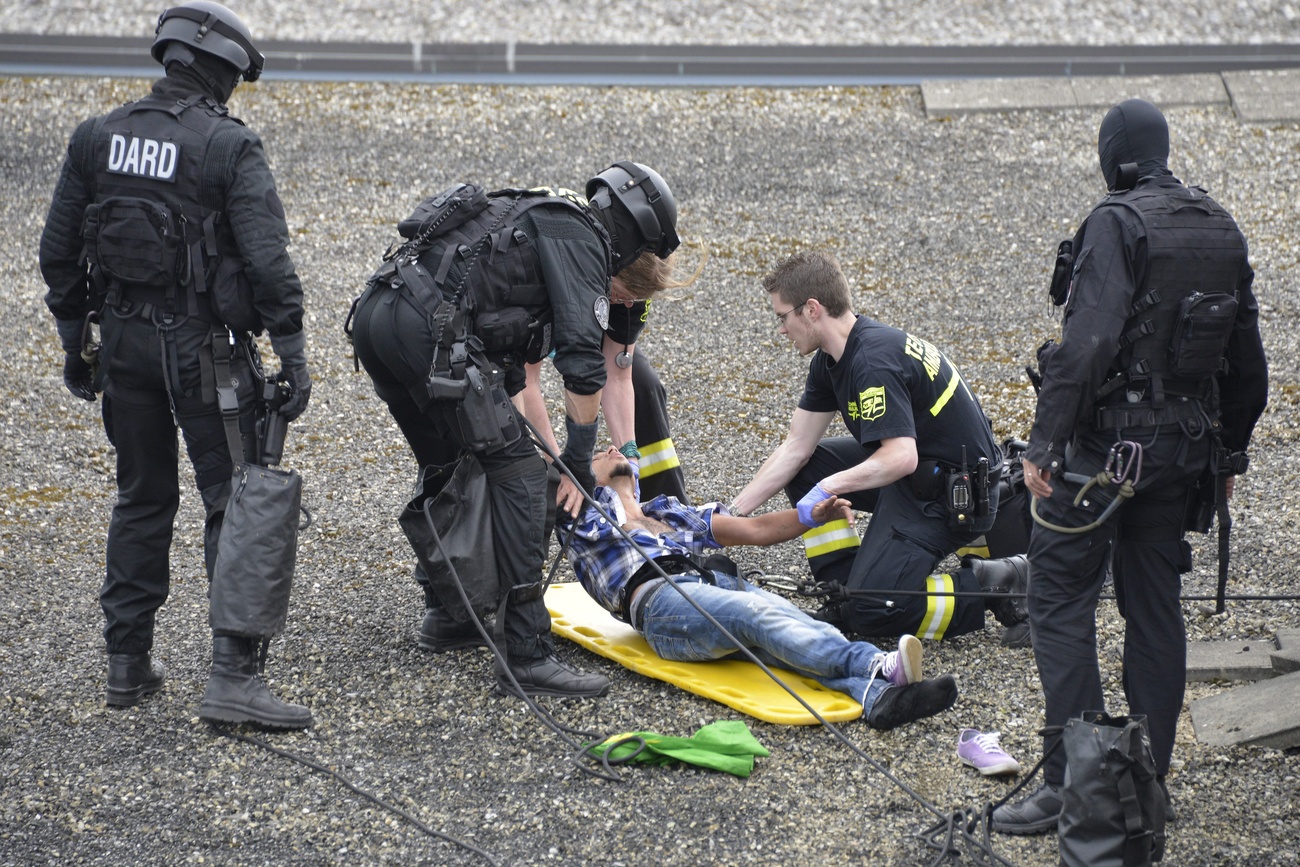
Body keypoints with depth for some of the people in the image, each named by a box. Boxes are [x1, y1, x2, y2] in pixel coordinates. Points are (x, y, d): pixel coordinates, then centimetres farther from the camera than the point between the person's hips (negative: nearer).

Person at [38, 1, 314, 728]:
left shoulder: (97, 138, 5)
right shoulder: (230, 147, -11)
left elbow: (59, 251, 9)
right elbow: (268, 259, -18)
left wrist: (74, 341, 19)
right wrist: (294, 355, -14)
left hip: (125, 340, 5)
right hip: (205, 347, -5)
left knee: (143, 499, 19)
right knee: (238, 504, -2)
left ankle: (129, 664, 23)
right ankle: (235, 675, -10)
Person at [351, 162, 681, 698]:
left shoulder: (538, 218, 34)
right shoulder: (582, 238, 5)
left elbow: (510, 372, 37)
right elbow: (583, 362, -5)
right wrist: (578, 467, 4)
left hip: (373, 315, 10)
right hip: (428, 326, -10)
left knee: (449, 465, 27)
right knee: (516, 467, -4)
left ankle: (446, 615, 36)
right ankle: (527, 656, -8)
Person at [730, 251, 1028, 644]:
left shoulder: (874, 361, -25)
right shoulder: (832, 359, 6)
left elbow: (900, 458, -33)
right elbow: (796, 447, 9)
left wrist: (829, 487, -29)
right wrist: (731, 515, 6)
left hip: (953, 495, -10)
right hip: (918, 473, 10)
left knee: (870, 611, -16)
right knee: (805, 467, 12)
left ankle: (995, 586, -6)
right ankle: (847, 587, 8)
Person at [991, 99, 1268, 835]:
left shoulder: (1118, 223, -13)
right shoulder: (1223, 229, 10)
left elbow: (1088, 342, -23)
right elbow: (1247, 356, 16)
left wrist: (1045, 444, -20)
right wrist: (1231, 449, 26)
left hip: (1108, 441, -7)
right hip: (1185, 444, 7)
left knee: (1061, 596, -2)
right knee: (1155, 606, 14)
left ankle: (1073, 780, -7)